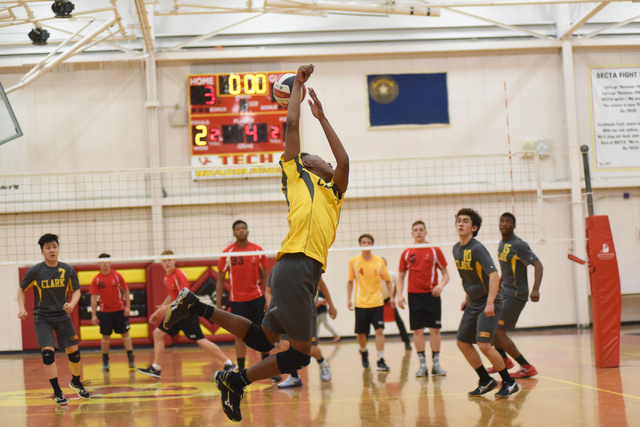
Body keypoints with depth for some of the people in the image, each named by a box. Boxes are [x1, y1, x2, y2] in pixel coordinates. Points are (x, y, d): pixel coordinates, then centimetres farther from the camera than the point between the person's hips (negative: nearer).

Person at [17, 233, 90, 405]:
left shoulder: (68, 270, -5)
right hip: (42, 318, -2)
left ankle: (76, 383, 33)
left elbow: (76, 290, 5)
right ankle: (57, 392, -5)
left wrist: (72, 304, -14)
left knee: (73, 351, 6)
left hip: (62, 316, 2)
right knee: (48, 352, -15)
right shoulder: (35, 271, -9)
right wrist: (22, 308, -9)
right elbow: (21, 289, 4)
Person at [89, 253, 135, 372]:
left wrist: (128, 306, -3)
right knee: (106, 336, 3)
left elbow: (125, 291, 3)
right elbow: (94, 297, -2)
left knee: (125, 333, 1)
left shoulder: (117, 276, -3)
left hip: (120, 310, 0)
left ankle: (131, 360, 2)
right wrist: (94, 315, -6)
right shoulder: (96, 279, -3)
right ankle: (105, 363, 11)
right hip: (105, 312, 0)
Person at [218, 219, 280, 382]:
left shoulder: (258, 251, 2)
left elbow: (265, 277, 6)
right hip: (237, 300, -1)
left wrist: (268, 299, -2)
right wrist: (218, 303, -3)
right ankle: (241, 371, 5)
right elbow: (220, 279, 2)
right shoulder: (227, 253, -2)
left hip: (257, 298, 1)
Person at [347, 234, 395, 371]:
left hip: (377, 302, 0)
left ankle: (381, 361, -6)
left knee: (379, 330, -11)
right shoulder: (354, 262, -1)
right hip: (360, 303, 0)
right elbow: (350, 281, 7)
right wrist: (349, 299, 1)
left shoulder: (379, 261, 0)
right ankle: (364, 352, 35)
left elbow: (387, 280, 9)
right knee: (361, 333, 5)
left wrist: (391, 297, 1)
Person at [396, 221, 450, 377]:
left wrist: (441, 285, -17)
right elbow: (400, 276, 12)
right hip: (414, 295, 1)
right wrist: (400, 294, -2)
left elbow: (445, 274, 3)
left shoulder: (435, 250, 1)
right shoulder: (406, 253, 6)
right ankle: (422, 365, 7)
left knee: (435, 329, -1)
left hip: (432, 294, -1)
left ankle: (436, 363, 6)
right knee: (417, 330, 1)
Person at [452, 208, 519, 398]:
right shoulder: (457, 249, 6)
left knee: (484, 345, -17)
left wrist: (490, 302, -37)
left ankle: (509, 383, 1)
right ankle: (486, 381, 23)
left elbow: (493, 275, -29)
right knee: (463, 343, 9)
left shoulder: (476, 249, -19)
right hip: (473, 304, 9)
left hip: (488, 304, -9)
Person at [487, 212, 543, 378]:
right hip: (503, 292, 9)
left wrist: (535, 289, -34)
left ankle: (527, 367, -3)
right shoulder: (501, 244, 12)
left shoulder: (518, 245, -15)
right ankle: (504, 360, 31)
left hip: (516, 295, -9)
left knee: (499, 333, -12)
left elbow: (538, 265, -22)